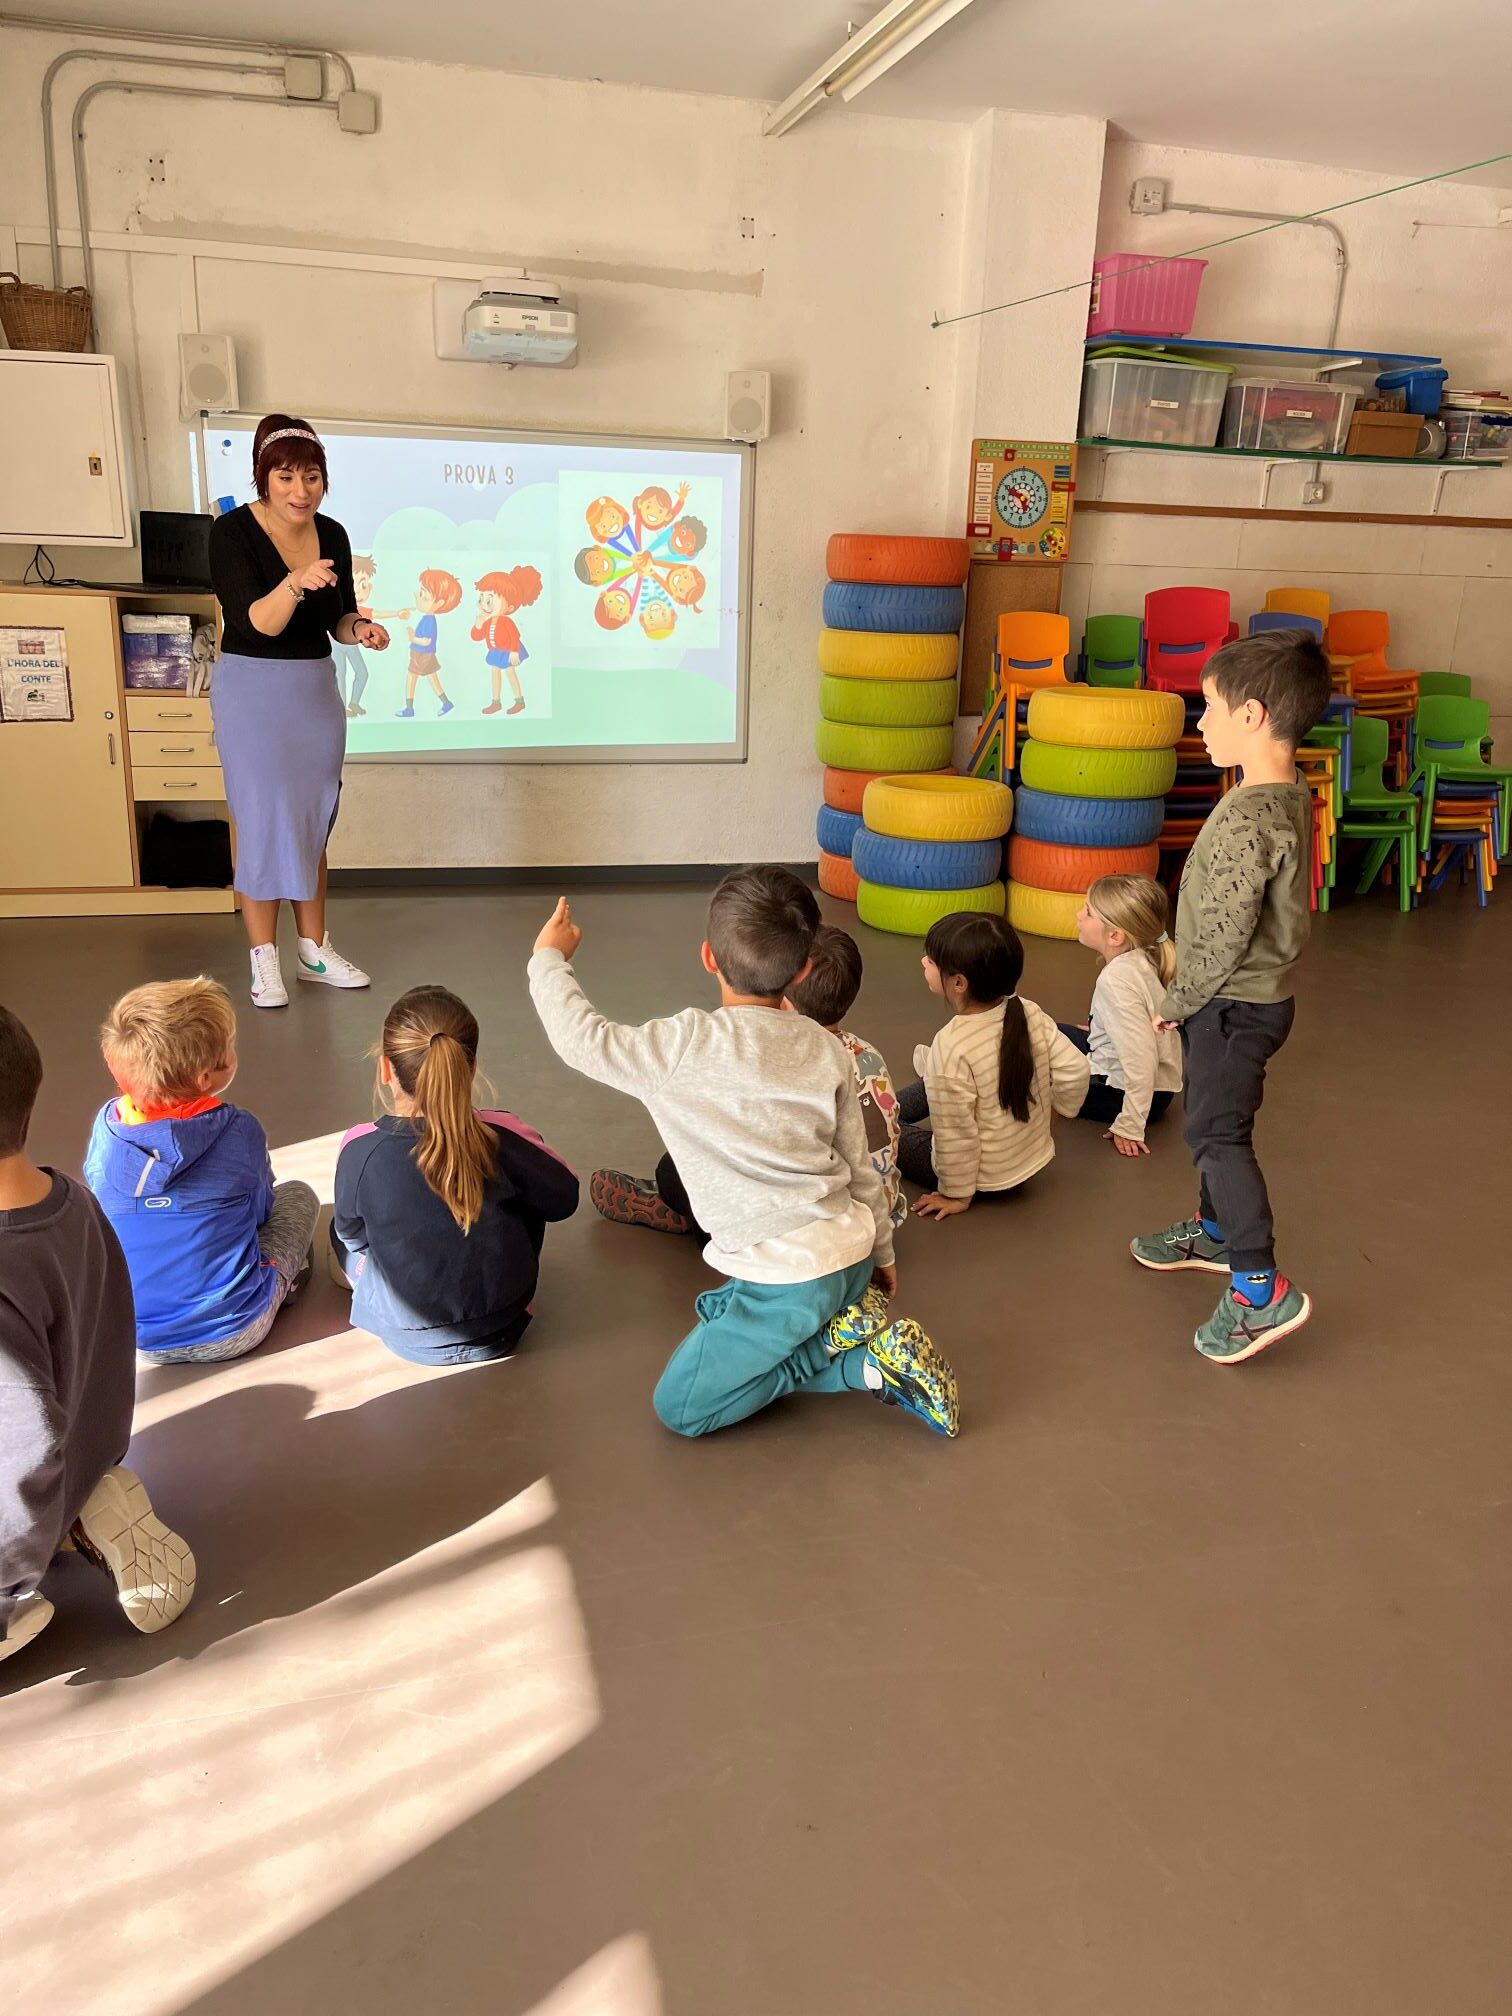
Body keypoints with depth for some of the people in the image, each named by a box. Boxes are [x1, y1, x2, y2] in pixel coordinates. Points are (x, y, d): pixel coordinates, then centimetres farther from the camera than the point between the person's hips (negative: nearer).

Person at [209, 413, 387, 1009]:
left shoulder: (332, 535, 1)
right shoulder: (232, 532, -14)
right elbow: (256, 624, -24)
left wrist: (361, 629, -12)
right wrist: (295, 583, -41)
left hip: (318, 688, 5)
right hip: (253, 690, -5)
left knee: (313, 823, 10)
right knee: (264, 820, -5)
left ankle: (315, 949, 21)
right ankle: (264, 960, 6)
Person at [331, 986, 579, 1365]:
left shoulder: (361, 1149, -21)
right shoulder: (506, 1138, -21)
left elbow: (350, 1232, -3)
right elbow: (563, 1198, -4)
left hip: (406, 1338, 1)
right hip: (502, 1331, -1)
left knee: (341, 1240, 24)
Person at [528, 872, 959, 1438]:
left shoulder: (688, 1046, -16)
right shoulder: (826, 1050, 2)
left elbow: (582, 1039, -6)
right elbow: (859, 1167, 9)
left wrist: (549, 959, 12)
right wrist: (881, 1255, 24)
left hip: (789, 1281, -7)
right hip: (851, 1257, 7)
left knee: (680, 1407, 8)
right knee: (722, 1312, 31)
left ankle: (857, 1358, -1)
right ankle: (847, 1320, 9)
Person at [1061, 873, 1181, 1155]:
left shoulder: (1117, 979, -28)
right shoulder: (1142, 959, -2)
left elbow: (1141, 1057, -31)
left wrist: (1130, 1127, -26)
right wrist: (1097, 1031, 19)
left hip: (1123, 1089, -9)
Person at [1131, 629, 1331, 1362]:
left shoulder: (1247, 817, -27)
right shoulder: (1290, 797, 5)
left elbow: (1224, 937, -25)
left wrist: (1177, 1001, -10)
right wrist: (1190, 997, 17)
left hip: (1234, 1005, -10)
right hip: (1255, 995, 10)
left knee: (1217, 1134, -5)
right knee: (1214, 1122, 22)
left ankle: (1261, 1289, -2)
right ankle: (1216, 1230, 39)